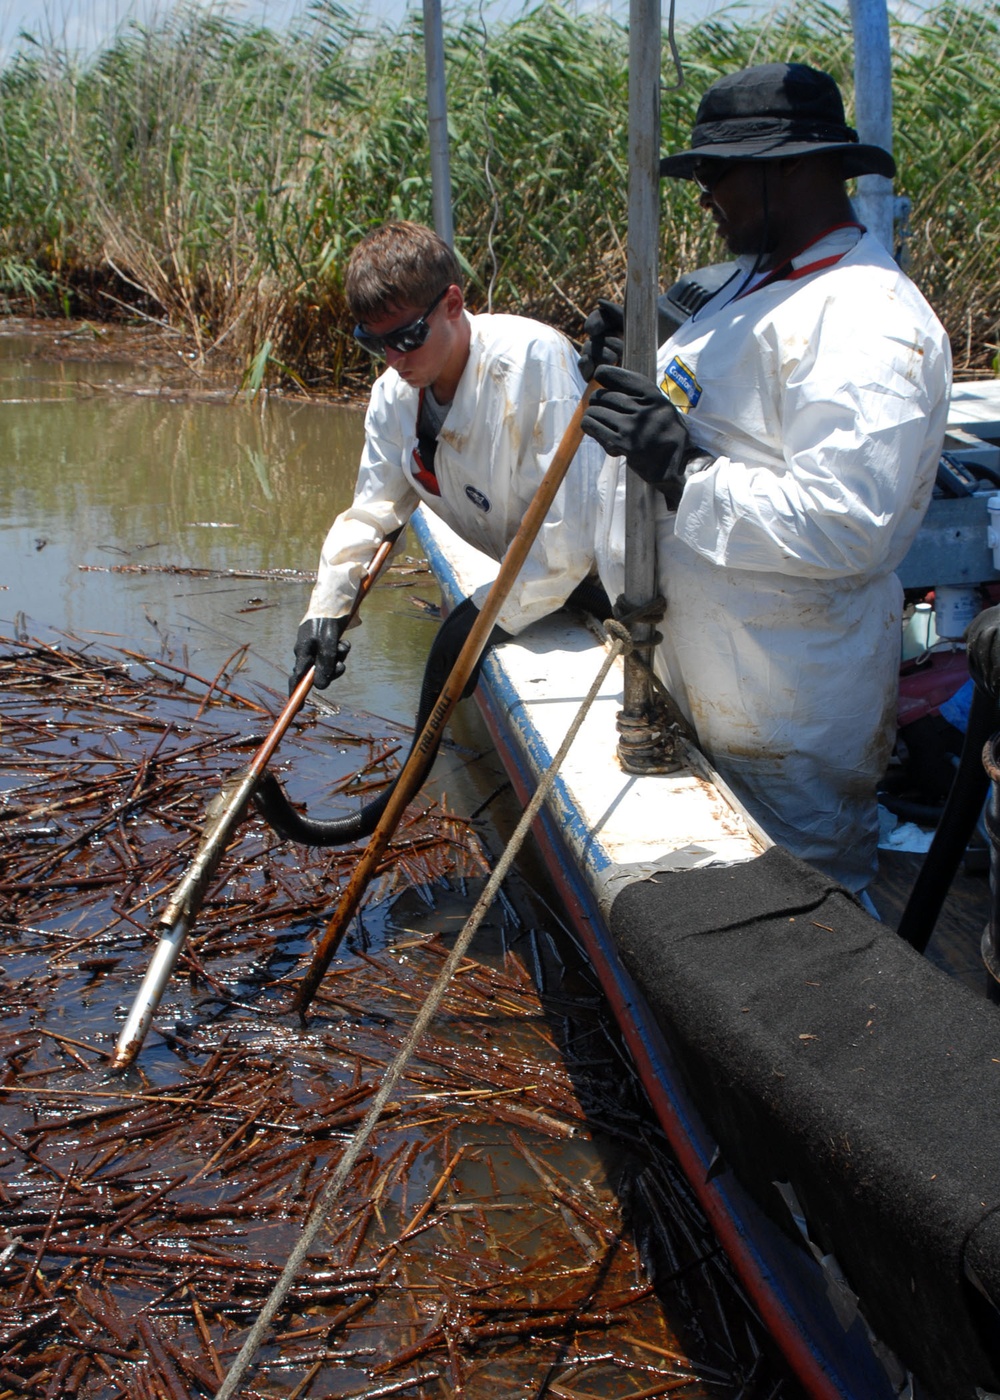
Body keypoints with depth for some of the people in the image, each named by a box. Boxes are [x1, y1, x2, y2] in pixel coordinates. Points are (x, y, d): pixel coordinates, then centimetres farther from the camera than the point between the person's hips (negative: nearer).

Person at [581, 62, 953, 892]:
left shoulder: (865, 321, -23)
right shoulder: (762, 281, 12)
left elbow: (846, 526, -32)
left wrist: (681, 472, -32)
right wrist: (641, 371, 7)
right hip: (699, 674, 10)